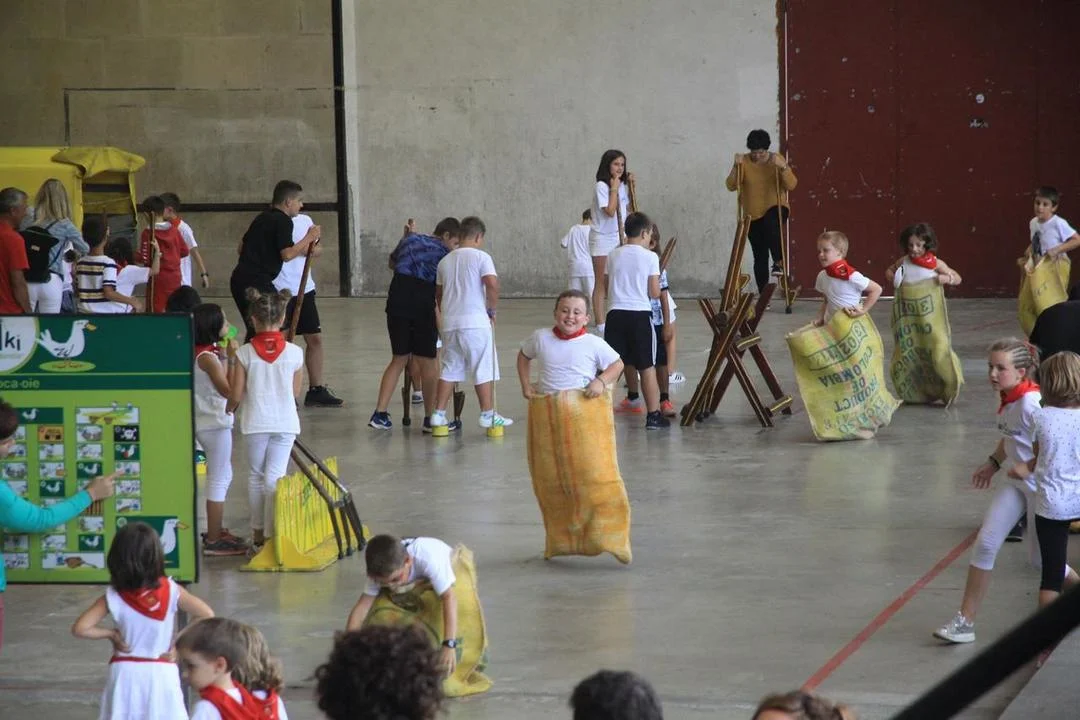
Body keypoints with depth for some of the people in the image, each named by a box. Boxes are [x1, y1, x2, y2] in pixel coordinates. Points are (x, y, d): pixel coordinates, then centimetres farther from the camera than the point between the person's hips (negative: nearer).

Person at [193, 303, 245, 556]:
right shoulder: (208, 357, -19)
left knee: (223, 477, 21)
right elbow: (229, 391, -21)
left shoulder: (207, 353, 8)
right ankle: (213, 542, 1)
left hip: (209, 423, 10)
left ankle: (215, 531, 31)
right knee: (219, 480, -3)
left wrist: (225, 357, 6)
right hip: (215, 424, -10)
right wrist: (232, 359, -20)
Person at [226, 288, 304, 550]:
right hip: (285, 422, 0)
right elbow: (295, 392, 5)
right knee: (275, 477, 2)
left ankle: (258, 534, 22)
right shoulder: (294, 353, -6)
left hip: (256, 422, 0)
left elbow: (235, 394, -5)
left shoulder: (245, 353, -9)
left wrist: (229, 408, 16)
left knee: (256, 475, 15)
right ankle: (271, 536, -2)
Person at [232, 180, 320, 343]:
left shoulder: (262, 218, 19)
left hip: (239, 278, 9)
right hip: (258, 281, -9)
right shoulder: (284, 221, -7)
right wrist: (309, 238, -6)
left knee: (254, 332, 18)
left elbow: (241, 248, 25)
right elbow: (287, 254, -16)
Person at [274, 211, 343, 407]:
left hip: (304, 289, 7)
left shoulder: (305, 220, 10)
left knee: (315, 338, 10)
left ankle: (316, 390, 20)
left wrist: (314, 249, -9)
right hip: (280, 291, -7)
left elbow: (318, 249, 14)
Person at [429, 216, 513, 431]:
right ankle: (488, 415, 4)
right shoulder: (480, 257, -5)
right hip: (476, 321, -5)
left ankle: (438, 414, 8)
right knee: (484, 370, 2)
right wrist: (492, 310, -4)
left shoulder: (445, 261, 13)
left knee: (449, 369, 11)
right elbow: (492, 284, -17)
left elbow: (438, 294, 19)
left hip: (450, 322, 5)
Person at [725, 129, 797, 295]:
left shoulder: (777, 159, -5)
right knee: (760, 256, 2)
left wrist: (782, 166, -30)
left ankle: (779, 262, -33)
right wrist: (736, 166, -25)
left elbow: (791, 185, -15)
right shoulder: (744, 161, -4)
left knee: (771, 223, -39)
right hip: (753, 215, 2)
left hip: (776, 208, -2)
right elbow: (731, 186, -11)